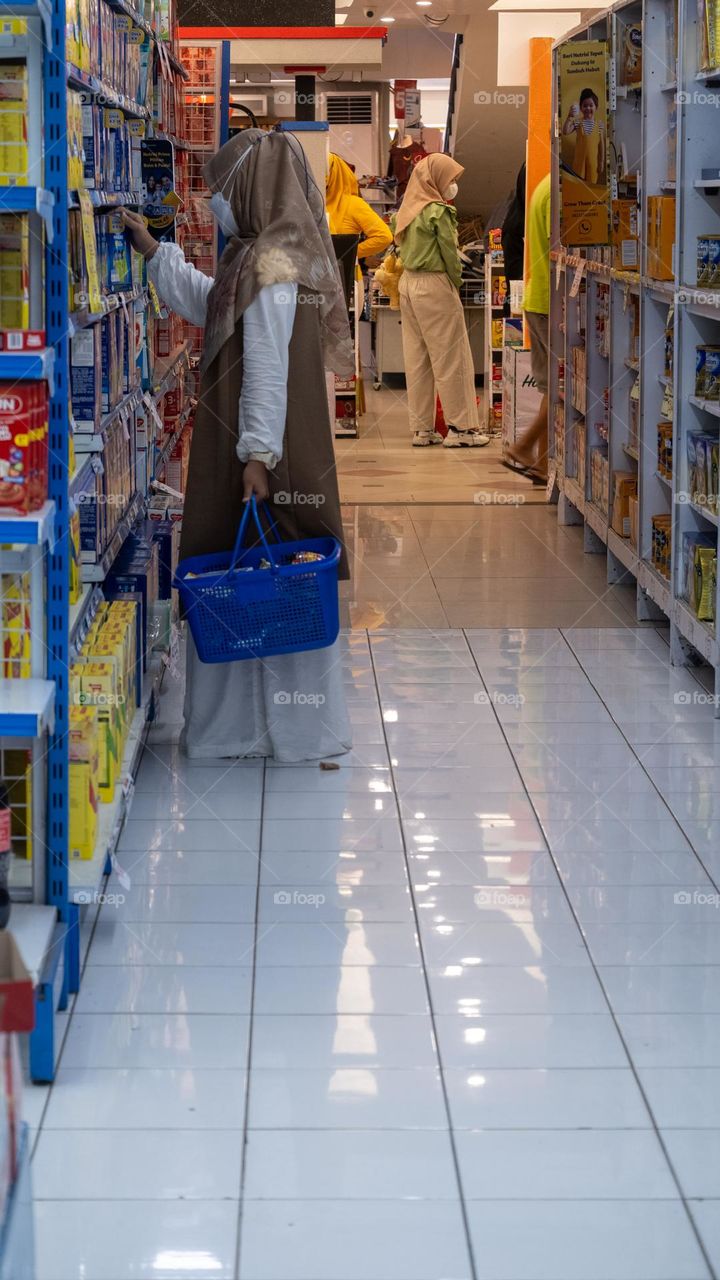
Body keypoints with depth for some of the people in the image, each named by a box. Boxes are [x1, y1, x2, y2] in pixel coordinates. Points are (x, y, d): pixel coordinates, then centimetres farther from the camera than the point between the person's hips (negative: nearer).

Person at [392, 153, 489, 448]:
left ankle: (421, 428, 11)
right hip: (435, 285, -8)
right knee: (450, 357, -2)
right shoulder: (439, 212, -15)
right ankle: (460, 427, -1)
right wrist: (456, 281, 1)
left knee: (416, 357, 9)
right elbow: (449, 252, -13)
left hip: (408, 282, 8)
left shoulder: (408, 210, 9)